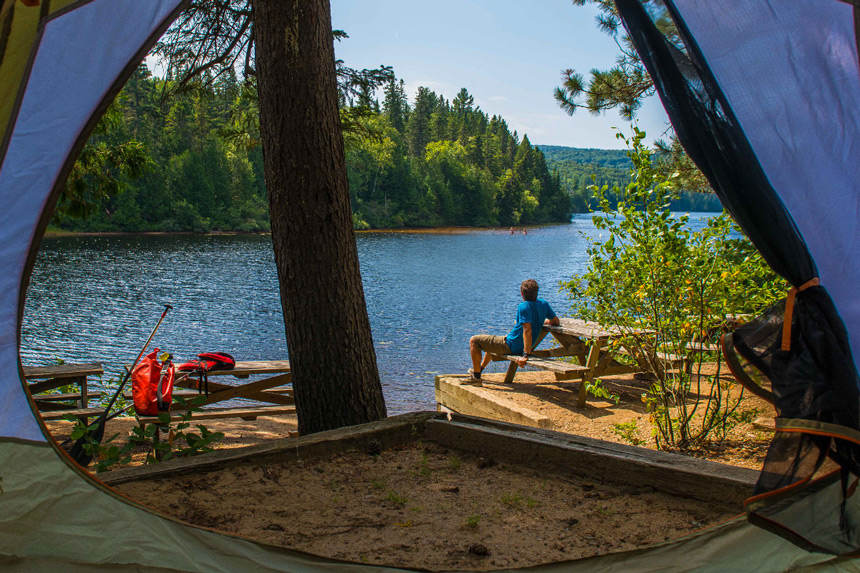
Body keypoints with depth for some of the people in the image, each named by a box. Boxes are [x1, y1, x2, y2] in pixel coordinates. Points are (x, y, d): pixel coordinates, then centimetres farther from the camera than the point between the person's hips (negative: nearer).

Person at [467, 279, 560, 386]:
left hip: (511, 346, -9)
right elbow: (556, 321, 8)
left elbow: (527, 331, -34)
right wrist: (540, 322, 25)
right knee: (491, 341, 36)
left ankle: (476, 377, 3)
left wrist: (525, 355, -34)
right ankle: (480, 369, 49)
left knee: (474, 340, -1)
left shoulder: (524, 307, -26)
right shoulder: (544, 303, -3)